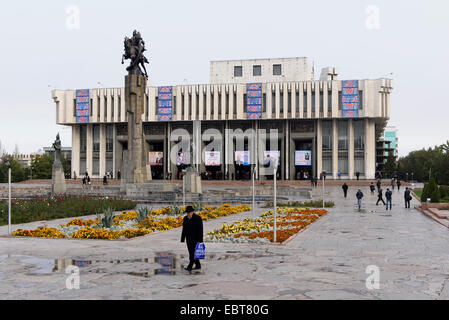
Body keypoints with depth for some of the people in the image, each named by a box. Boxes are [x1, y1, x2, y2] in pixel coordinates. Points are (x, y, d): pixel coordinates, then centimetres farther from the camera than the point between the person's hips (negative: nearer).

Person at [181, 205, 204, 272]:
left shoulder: (198, 218, -14)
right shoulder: (185, 218, 5)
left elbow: (200, 230, -15)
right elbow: (184, 229, 10)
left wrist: (200, 241, -19)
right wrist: (182, 239, 8)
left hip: (195, 239, -7)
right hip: (189, 239, 7)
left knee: (193, 253, -10)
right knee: (191, 253, 9)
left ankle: (189, 267, -10)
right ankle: (198, 265, 21)